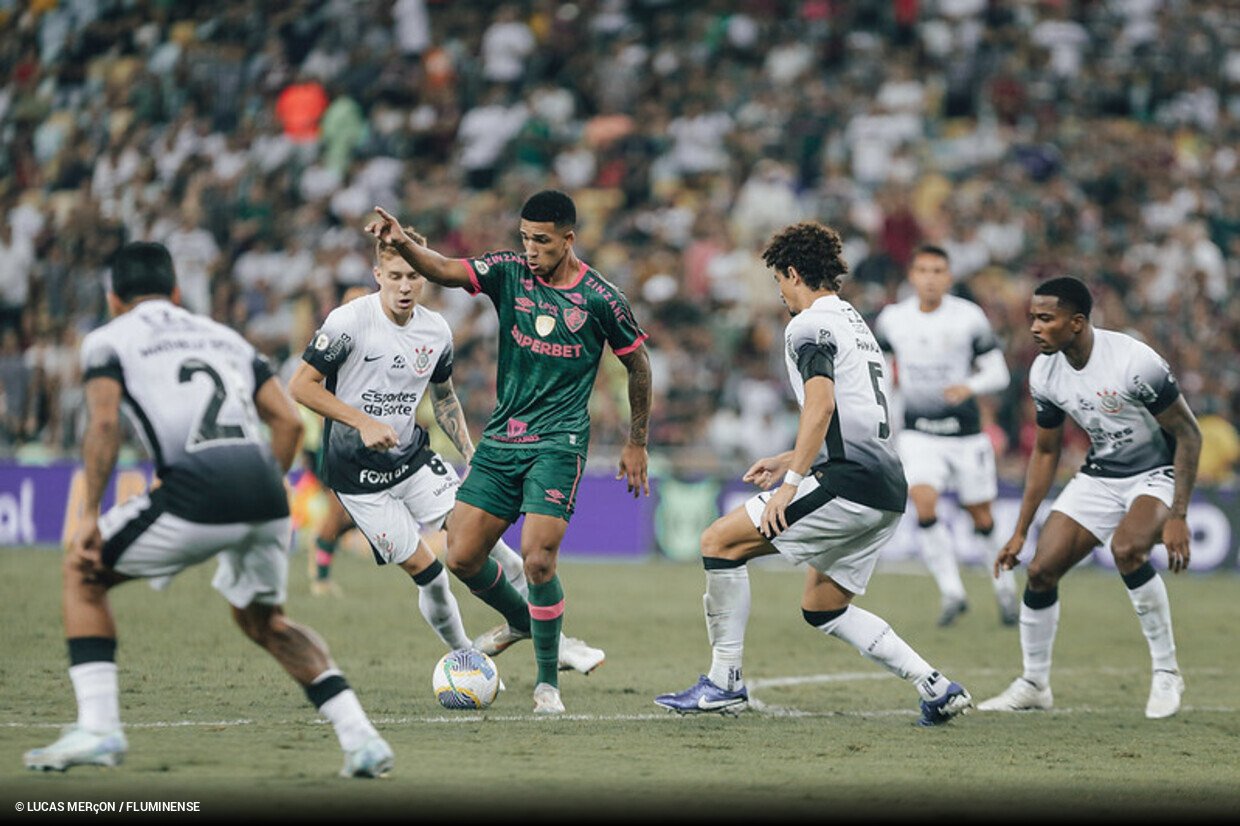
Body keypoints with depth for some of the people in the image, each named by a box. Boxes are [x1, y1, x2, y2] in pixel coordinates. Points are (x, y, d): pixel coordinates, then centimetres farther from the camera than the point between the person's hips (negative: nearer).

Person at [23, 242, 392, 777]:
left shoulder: (109, 340, 17)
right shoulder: (225, 337, 31)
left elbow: (104, 425, -1)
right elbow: (289, 421, 20)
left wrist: (90, 517, 0)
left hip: (197, 486, -5)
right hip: (263, 481, 5)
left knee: (83, 574, 17)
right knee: (262, 620, 28)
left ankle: (98, 728, 5)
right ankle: (360, 737, 14)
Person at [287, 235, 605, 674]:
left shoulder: (436, 330, 1)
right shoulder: (349, 321, -16)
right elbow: (301, 386, -15)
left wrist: (470, 454, 6)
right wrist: (363, 422, -23)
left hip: (412, 456, 4)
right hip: (356, 472, -4)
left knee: (481, 534, -10)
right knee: (424, 570, -8)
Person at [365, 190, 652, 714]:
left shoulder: (600, 298, -6)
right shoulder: (509, 273, 1)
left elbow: (638, 366, 7)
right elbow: (446, 271, -15)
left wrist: (637, 444, 10)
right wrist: (402, 244, -35)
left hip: (558, 444, -4)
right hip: (501, 438, 4)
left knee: (537, 559, -17)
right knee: (462, 557, 0)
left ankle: (547, 682, 1)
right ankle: (518, 621, 32)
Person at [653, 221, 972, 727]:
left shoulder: (810, 325, -4)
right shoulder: (854, 322, 26)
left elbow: (822, 404, -20)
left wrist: (792, 481, -22)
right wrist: (789, 460, 35)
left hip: (849, 481, -10)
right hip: (888, 490, 10)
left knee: (720, 542, -4)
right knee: (822, 607, 17)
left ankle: (724, 681, -5)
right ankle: (936, 688, 8)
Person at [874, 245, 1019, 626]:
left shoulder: (969, 316, -8)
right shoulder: (892, 319, -1)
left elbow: (998, 373, -9)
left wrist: (970, 387, -27)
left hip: (965, 433, -1)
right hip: (918, 434, 1)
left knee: (981, 517, 7)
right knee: (924, 506, -21)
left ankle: (1005, 586, 32)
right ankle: (952, 592, -9)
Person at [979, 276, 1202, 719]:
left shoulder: (1134, 362, -26)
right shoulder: (1044, 373, -6)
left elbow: (1189, 435, -18)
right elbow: (1045, 452, 9)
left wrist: (1177, 517, -23)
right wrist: (1020, 532, 8)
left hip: (1156, 474, -6)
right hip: (1098, 477, 6)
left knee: (1126, 547, -34)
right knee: (1040, 570, -4)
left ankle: (1166, 672, -17)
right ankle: (1033, 685, 17)